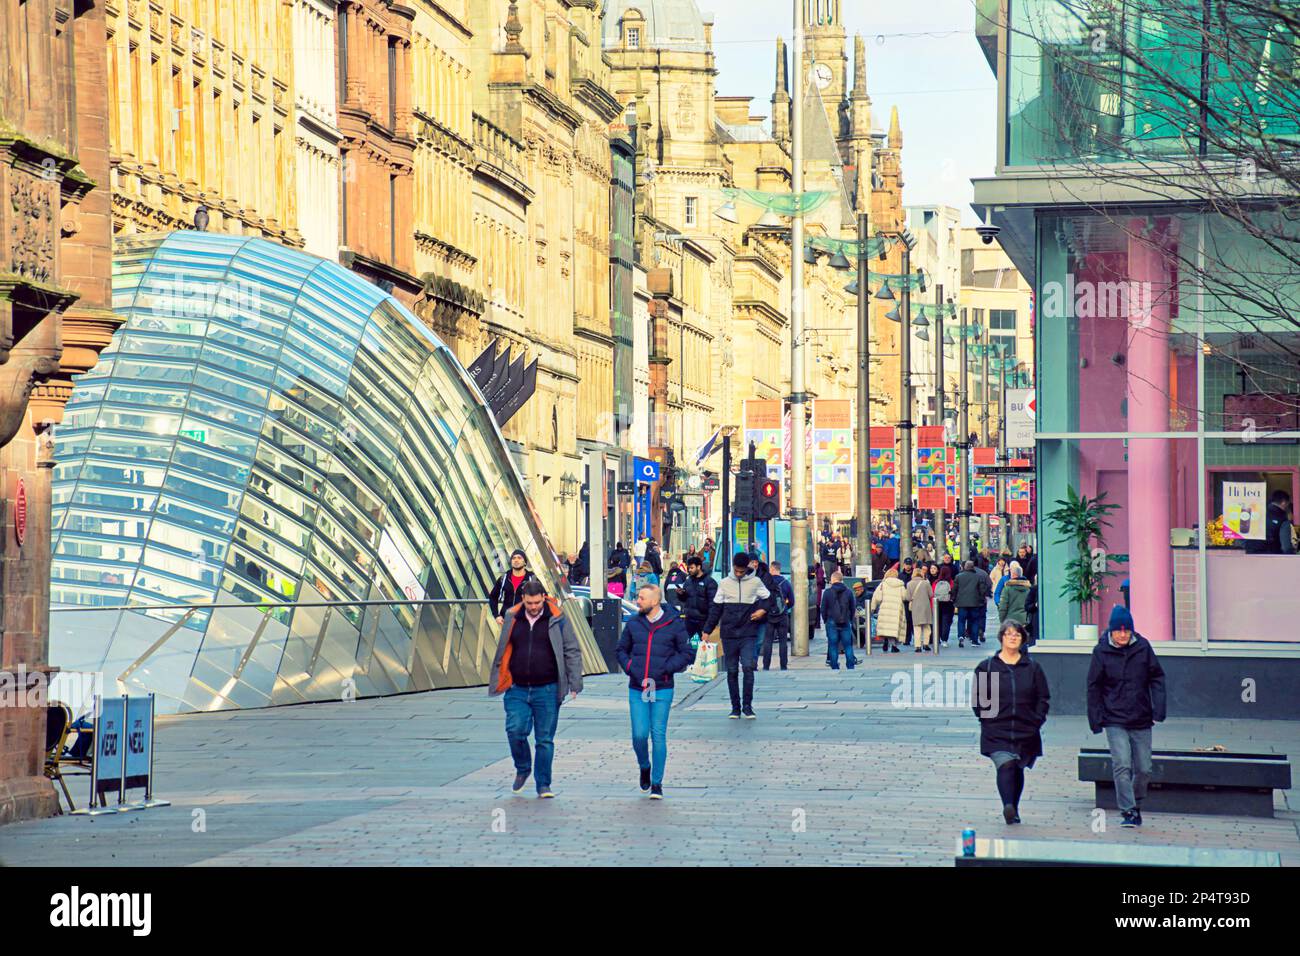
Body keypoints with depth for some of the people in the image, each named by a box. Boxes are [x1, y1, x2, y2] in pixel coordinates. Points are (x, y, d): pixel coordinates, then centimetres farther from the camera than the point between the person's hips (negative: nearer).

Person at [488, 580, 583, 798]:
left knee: (545, 739, 2)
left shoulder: (557, 619, -1)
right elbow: (502, 652, 16)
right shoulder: (512, 619, 6)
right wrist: (498, 682, 14)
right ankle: (522, 769, 17)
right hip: (517, 690, 2)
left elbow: (572, 652, 1)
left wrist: (574, 684, -4)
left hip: (547, 690, -2)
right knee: (515, 731, -10)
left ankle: (543, 785, 11)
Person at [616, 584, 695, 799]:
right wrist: (628, 667, 1)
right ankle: (644, 768, 26)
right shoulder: (633, 624, 6)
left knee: (658, 735, -2)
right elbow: (622, 650, 19)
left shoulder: (674, 624, -2)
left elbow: (687, 654, 2)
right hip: (637, 689, 2)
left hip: (662, 689, -2)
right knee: (639, 735, -4)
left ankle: (657, 784, 6)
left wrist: (667, 668, -10)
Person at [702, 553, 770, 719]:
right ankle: (735, 707, 11)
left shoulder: (755, 582, 3)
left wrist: (763, 610, -5)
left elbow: (768, 598, 16)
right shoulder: (725, 583, 6)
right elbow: (715, 608, 10)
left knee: (748, 667, -13)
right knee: (731, 671, 4)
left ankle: (747, 705, -4)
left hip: (748, 634, -2)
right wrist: (707, 630, 7)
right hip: (729, 634, 2)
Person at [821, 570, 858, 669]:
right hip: (846, 623, 2)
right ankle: (851, 666, 5)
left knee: (833, 646, 2)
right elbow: (853, 608, 8)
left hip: (832, 623, -2)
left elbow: (823, 609, -1)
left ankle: (835, 667, 1)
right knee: (848, 646, 7)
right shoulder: (848, 592, 3)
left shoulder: (828, 592, -4)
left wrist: (825, 620, 12)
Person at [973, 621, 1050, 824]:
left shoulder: (1032, 668, 6)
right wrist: (986, 719, -3)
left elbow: (1043, 698, 10)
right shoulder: (986, 668, 2)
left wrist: (1037, 720, 0)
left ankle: (1013, 810, 24)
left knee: (1018, 770, 12)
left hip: (1026, 732, 2)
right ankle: (1008, 806, -34)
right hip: (997, 733, -2)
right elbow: (978, 698, 6)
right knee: (1005, 766, -21)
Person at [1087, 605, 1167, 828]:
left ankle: (1136, 804, 29)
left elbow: (1156, 678, 6)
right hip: (1115, 720, -2)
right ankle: (1128, 811, -8)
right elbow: (1094, 686, 3)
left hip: (1141, 720, 2)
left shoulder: (1143, 647, 0)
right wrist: (1096, 719, 0)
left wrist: (1158, 709, -3)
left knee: (1143, 769, 7)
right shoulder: (1101, 651, -3)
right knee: (1122, 766, -14)